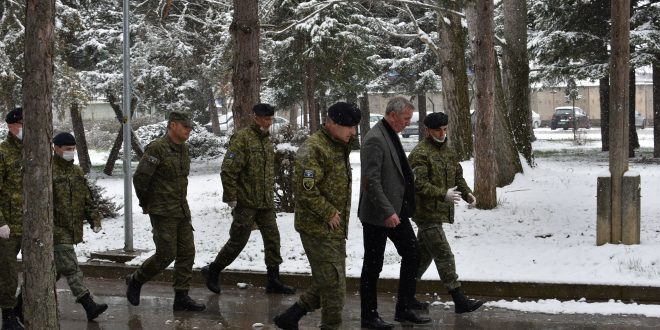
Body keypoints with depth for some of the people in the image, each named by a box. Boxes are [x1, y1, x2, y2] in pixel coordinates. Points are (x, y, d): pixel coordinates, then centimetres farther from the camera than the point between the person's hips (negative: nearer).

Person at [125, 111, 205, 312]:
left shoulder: (183, 149, 10)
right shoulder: (157, 148, -16)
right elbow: (140, 177, -16)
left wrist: (180, 201, 17)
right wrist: (145, 204, -4)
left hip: (182, 210, 8)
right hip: (163, 212, -8)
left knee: (187, 253, 4)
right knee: (166, 255, -6)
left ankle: (181, 297, 10)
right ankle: (135, 281, 17)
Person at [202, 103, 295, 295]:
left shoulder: (266, 140, 13)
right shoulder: (242, 138, -14)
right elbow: (228, 171, -18)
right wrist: (231, 198, -17)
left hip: (265, 203, 8)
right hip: (246, 202, -8)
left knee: (272, 238, 5)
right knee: (238, 241, -1)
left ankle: (274, 281, 11)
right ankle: (212, 271, 17)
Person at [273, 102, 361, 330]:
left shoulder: (339, 147, 14)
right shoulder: (313, 149, -18)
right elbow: (304, 190, -26)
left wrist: (340, 215, 13)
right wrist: (329, 213, -18)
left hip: (336, 228, 10)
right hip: (318, 228, -10)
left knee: (326, 283, 15)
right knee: (333, 285, -5)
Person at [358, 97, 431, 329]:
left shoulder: (392, 136, 12)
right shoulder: (375, 139, -19)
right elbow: (371, 181, -24)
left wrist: (396, 209, 17)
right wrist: (387, 212, -25)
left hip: (396, 210, 10)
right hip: (377, 214, -9)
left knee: (412, 253, 11)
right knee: (373, 266, 1)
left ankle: (404, 309, 20)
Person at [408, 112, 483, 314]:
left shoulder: (447, 151, 15)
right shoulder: (420, 154, -14)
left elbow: (458, 176, 21)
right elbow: (419, 185, -21)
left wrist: (466, 193, 2)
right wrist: (443, 194, -30)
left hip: (439, 212, 9)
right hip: (426, 212, -9)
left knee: (423, 254, 17)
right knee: (444, 255, -10)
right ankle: (459, 300, -10)